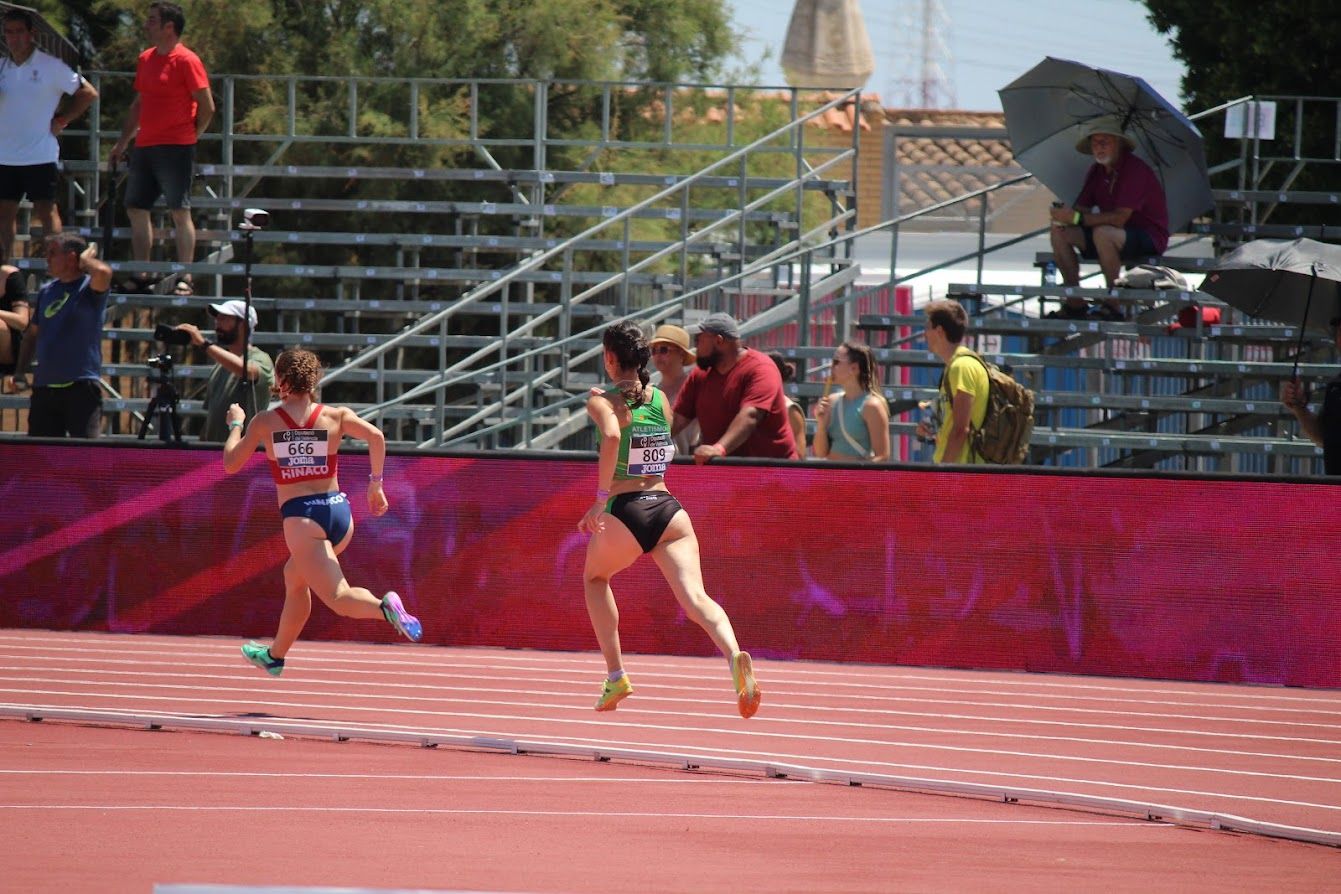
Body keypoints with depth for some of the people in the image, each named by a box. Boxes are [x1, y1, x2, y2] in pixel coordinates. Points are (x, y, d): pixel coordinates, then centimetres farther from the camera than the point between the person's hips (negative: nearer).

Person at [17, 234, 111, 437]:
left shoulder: (90, 288, -4)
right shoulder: (47, 291, 15)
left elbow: (103, 273, -29)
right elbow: (32, 334, 22)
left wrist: (85, 260, -8)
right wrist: (20, 371, 13)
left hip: (82, 386, -7)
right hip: (44, 387, 7)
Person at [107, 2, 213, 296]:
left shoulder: (186, 61, -9)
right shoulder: (146, 59, 14)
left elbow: (206, 106, -9)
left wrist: (190, 137, -2)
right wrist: (121, 144, 22)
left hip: (175, 147, -8)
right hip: (145, 147, 8)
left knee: (180, 211, -6)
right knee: (136, 209, 8)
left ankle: (185, 278, -6)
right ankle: (142, 275, 13)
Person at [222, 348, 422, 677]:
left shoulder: (265, 421, 1)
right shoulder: (335, 416, 4)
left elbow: (231, 464, 8)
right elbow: (375, 435, -11)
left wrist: (235, 425, 26)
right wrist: (376, 484, 1)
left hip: (301, 518, -5)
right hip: (338, 511, 5)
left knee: (339, 598, -13)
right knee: (294, 577, 30)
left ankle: (384, 606, -45)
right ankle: (275, 656, 43)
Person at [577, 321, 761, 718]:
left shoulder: (602, 401, -2)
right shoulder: (661, 399, 14)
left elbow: (612, 435, -24)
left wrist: (601, 499, -19)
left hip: (624, 513, -3)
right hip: (668, 508, 3)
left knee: (594, 579, 28)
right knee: (695, 598, -13)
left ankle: (615, 676, 22)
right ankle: (734, 656, -43)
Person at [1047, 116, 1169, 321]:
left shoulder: (1135, 170, -19)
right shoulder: (1096, 171, 7)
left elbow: (1120, 218, -28)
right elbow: (1082, 208, 3)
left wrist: (1078, 218, -30)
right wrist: (1065, 213, -21)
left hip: (1149, 238, -8)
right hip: (1116, 236, 8)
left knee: (1103, 233, -37)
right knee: (1059, 231, -6)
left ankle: (1113, 305, -26)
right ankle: (1075, 303, -4)